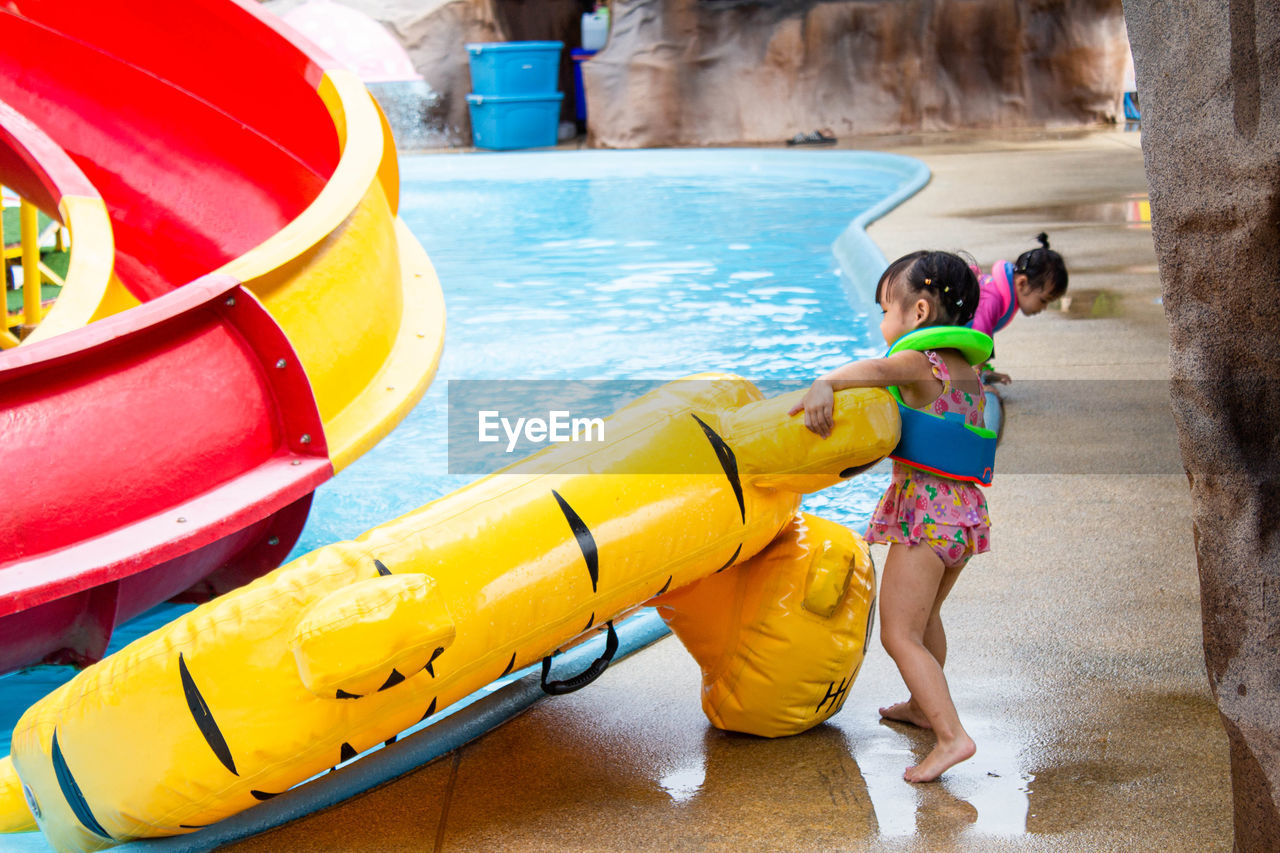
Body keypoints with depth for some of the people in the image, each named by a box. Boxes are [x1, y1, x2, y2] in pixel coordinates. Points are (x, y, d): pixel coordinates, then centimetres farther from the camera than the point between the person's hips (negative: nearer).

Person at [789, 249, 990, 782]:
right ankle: (925, 705, 46)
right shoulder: (969, 370, 12)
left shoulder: (919, 363, -14)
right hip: (966, 507, 9)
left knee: (899, 635, -6)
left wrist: (825, 384, -50)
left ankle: (952, 735, -14)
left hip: (926, 511, -9)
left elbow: (877, 370, -36)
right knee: (925, 616, 29)